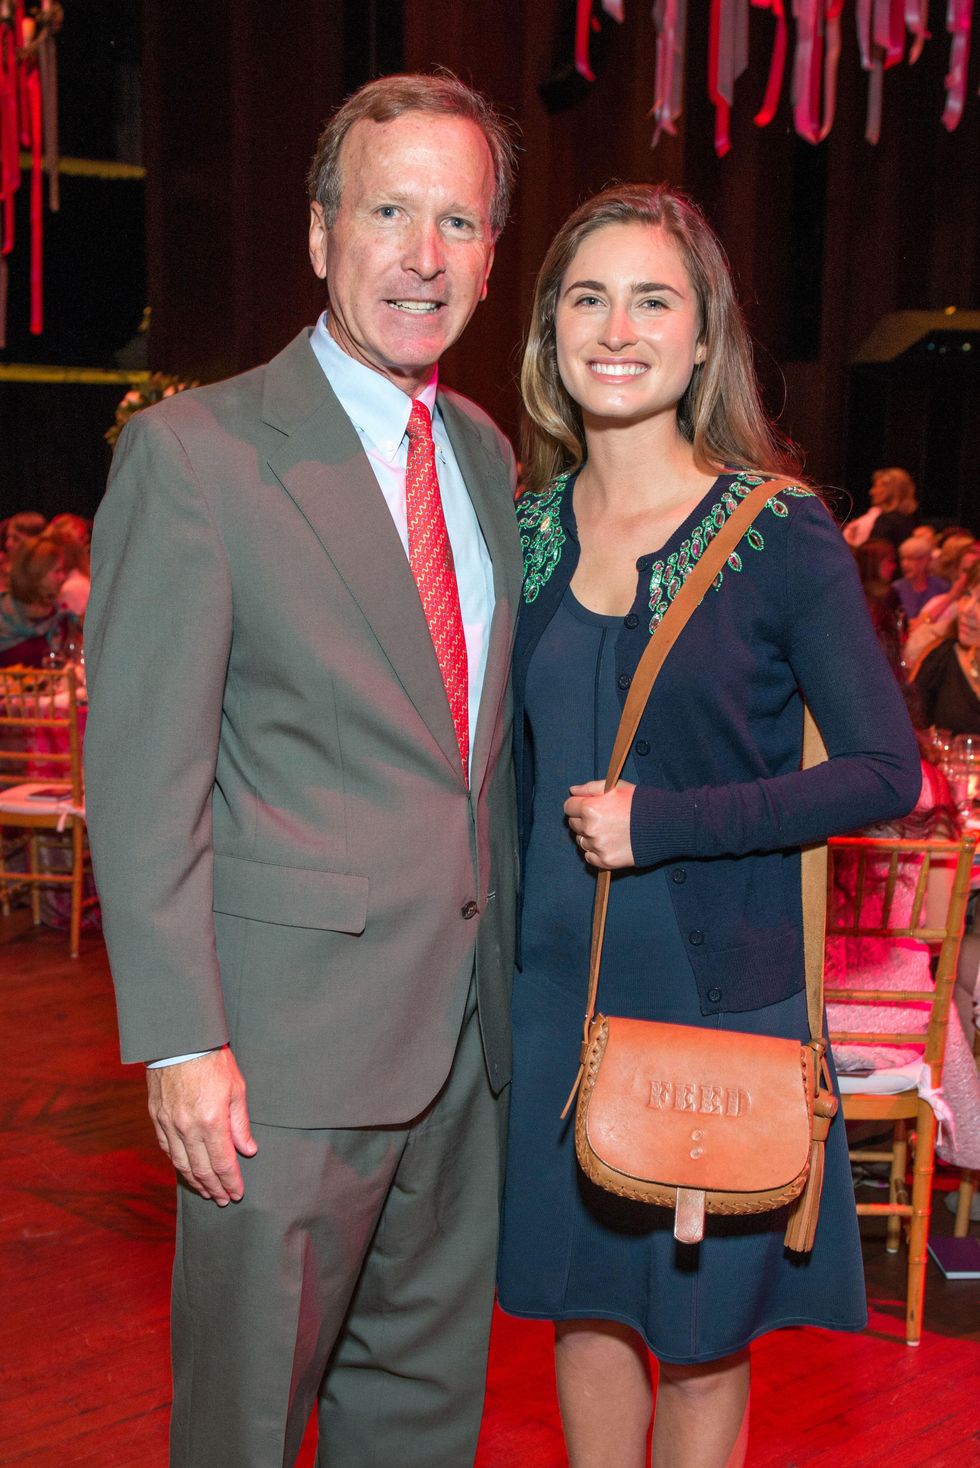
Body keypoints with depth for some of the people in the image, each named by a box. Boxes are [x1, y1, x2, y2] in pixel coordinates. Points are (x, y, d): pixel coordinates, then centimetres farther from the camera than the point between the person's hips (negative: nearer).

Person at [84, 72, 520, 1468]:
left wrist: (507, 969, 13)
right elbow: (141, 776, -13)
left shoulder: (485, 452, 10)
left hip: (465, 1023, 6)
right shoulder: (191, 452, -10)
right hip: (288, 1035, -6)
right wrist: (182, 1040, -16)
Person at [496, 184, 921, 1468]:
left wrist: (662, 822, -18)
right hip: (555, 984, 4)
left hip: (717, 987, -4)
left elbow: (886, 770, -11)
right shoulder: (527, 528, 3)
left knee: (701, 1327, 10)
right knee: (581, 1300, 16)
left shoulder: (782, 535, -9)